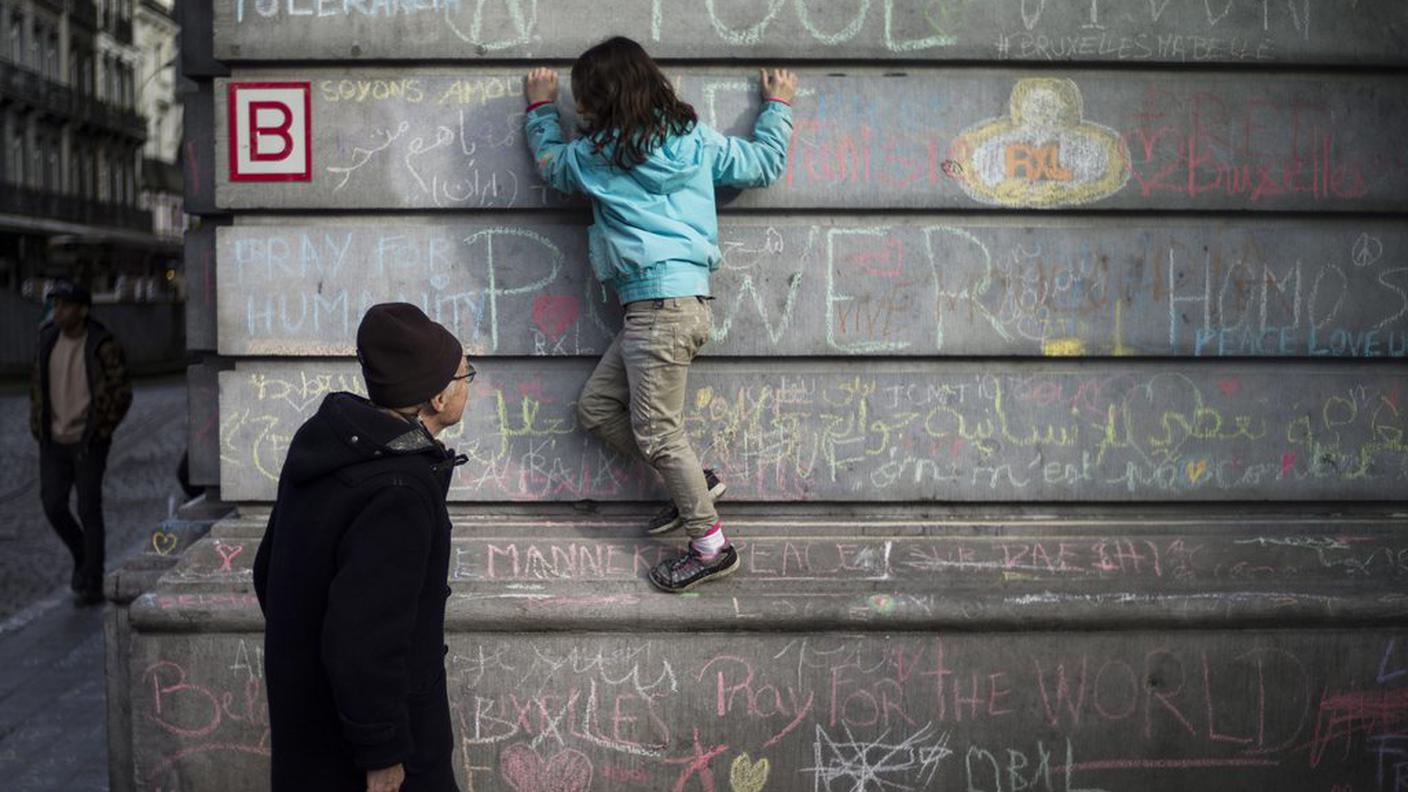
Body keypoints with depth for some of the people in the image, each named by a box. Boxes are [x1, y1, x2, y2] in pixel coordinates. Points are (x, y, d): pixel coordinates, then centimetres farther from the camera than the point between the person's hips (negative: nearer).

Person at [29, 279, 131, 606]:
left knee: (89, 511, -2)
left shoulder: (103, 347, -12)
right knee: (53, 506, 0)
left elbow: (121, 394, -9)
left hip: (88, 442, -5)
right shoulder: (48, 339, 4)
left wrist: (99, 433, -11)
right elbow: (37, 383, 16)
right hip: (53, 442, 5)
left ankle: (92, 585, 8)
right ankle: (82, 557, 27)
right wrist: (38, 425, 8)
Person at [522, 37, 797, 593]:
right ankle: (694, 483, 18)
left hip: (659, 303, -8)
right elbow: (763, 165, 19)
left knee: (655, 430, -3)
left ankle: (711, 546, 3)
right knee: (595, 407, 15)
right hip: (683, 296, 8)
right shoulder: (694, 140, 10)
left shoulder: (596, 155, -3)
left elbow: (548, 160, 18)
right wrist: (778, 106, 34)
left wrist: (540, 107, 36)